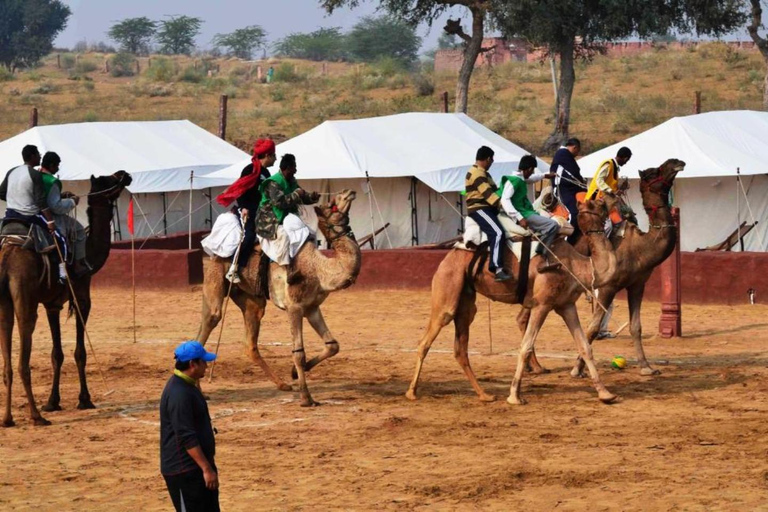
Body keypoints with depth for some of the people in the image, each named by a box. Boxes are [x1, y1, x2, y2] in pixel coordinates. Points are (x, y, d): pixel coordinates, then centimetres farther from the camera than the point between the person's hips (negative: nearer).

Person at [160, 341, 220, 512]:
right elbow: (187, 438, -25)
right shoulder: (178, 393, -22)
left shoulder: (187, 386, 12)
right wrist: (207, 469, -25)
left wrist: (208, 466, 23)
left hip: (197, 466, 11)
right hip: (184, 471, -11)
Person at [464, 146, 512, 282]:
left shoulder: (482, 173, 22)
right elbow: (488, 193, -24)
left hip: (487, 208, 11)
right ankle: (498, 269, -38)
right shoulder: (476, 173, -13)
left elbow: (493, 190, 27)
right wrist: (502, 204, -30)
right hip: (479, 209, -11)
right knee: (498, 233, -29)